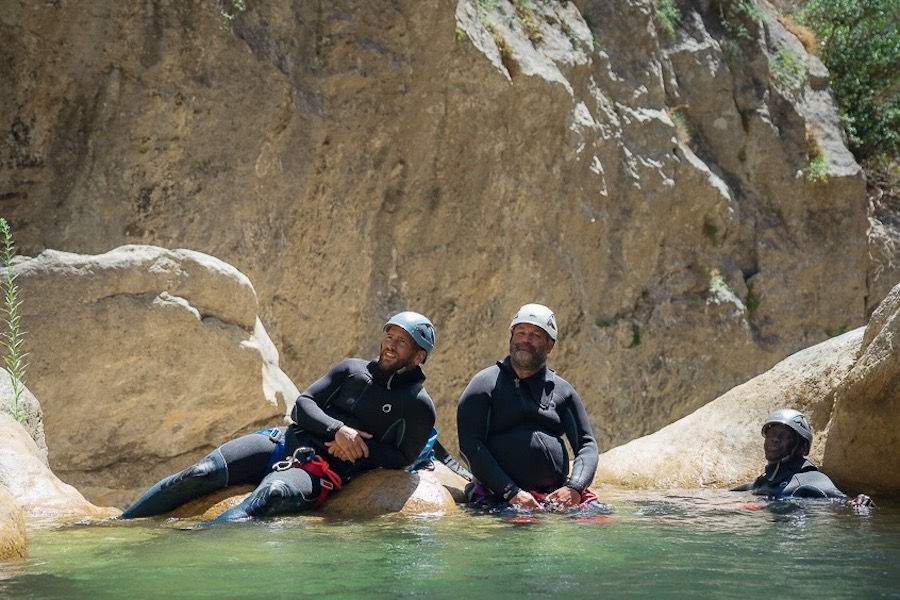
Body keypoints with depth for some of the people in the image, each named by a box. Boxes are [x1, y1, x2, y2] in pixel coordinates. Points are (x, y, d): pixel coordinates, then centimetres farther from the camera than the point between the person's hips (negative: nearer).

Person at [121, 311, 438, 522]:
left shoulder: (418, 406, 5)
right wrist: (337, 430, -10)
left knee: (271, 495, -38)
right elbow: (303, 404, 9)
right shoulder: (352, 369, 16)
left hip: (322, 469, -5)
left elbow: (403, 458, 2)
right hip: (284, 441, 5)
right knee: (200, 474, -15)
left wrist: (360, 449, -12)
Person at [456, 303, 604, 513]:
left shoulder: (562, 390, 17)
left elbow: (587, 444, 14)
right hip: (501, 498, -4)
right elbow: (469, 445, -4)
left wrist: (574, 488, -8)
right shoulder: (485, 385, 6)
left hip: (558, 494, 4)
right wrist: (512, 493, -14)